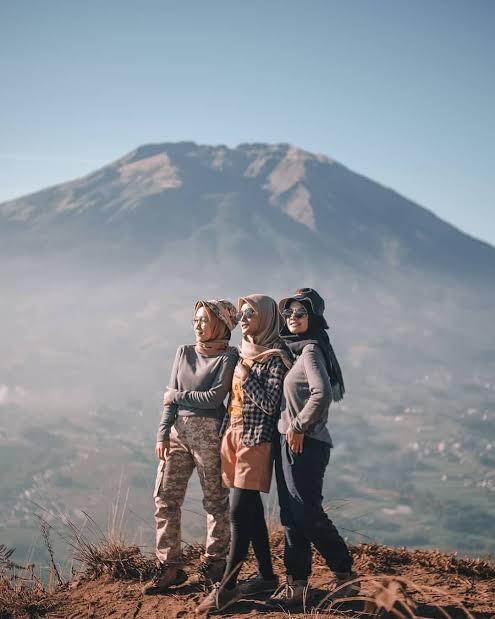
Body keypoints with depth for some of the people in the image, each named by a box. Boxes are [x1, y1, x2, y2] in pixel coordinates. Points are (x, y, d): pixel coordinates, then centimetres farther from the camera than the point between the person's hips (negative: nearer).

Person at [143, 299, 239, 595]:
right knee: (166, 497, 2)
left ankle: (215, 564, 13)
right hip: (178, 431, 5)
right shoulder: (184, 353, 12)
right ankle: (169, 566, 8)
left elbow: (215, 397, -13)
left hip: (209, 432, -5)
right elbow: (170, 398, 9)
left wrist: (178, 396, -4)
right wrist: (163, 434, 0)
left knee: (215, 500, 3)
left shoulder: (228, 357, -3)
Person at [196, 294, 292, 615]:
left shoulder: (275, 357, -10)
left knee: (240, 511, -10)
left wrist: (245, 372, -17)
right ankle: (267, 576, 19)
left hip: (256, 438, -8)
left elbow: (269, 404, -17)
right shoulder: (246, 352, 14)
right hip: (234, 434, 8)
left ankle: (227, 587, -9)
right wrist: (226, 433, 18)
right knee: (251, 510, 11)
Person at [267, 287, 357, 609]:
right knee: (293, 517, 9)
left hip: (305, 445, -9)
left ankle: (346, 578, 7)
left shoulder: (311, 349, -13)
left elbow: (322, 394, -26)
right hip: (288, 442, 9)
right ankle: (296, 586, 13)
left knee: (307, 514, -5)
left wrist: (298, 427, -17)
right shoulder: (295, 350, 16)